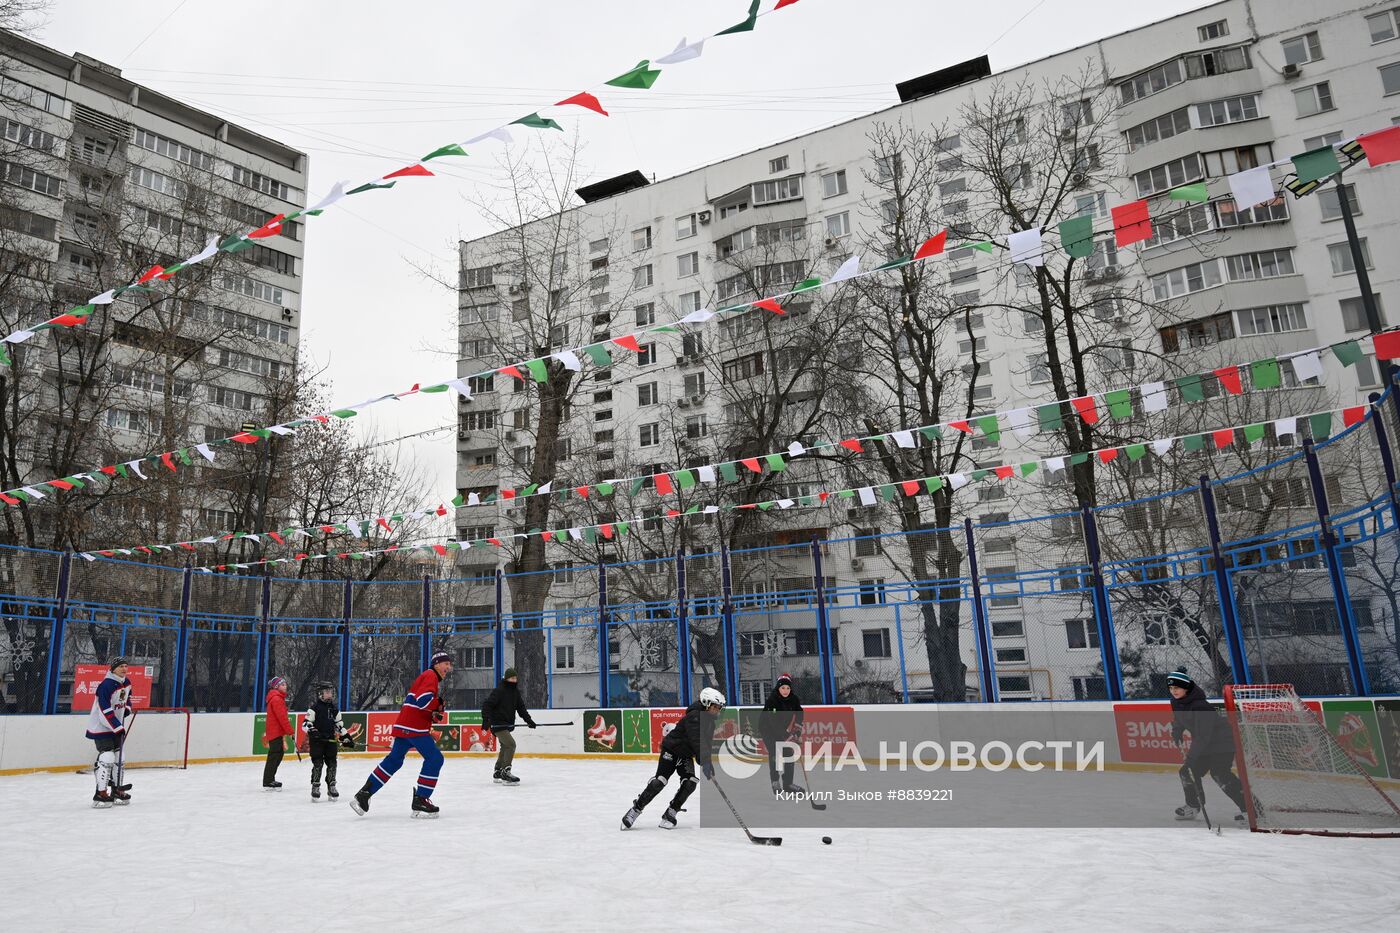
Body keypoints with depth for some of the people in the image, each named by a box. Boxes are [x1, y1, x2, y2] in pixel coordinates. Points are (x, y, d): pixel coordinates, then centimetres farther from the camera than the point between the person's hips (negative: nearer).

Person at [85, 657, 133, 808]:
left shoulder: (126, 682, 2)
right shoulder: (106, 686, -24)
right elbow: (105, 713, -25)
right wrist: (119, 728, -24)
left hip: (117, 726, 9)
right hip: (101, 726, -9)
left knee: (118, 757, 12)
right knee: (107, 757, -17)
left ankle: (117, 790, 22)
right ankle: (101, 793, -11)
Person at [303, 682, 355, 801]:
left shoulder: (334, 709, 12)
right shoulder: (314, 708, -5)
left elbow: (340, 725, 17)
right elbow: (305, 724, -10)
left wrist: (347, 737, 10)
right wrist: (312, 731, -27)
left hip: (331, 740, 5)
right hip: (317, 740, -5)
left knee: (332, 763, 4)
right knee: (318, 763, -6)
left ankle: (331, 787, 13)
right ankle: (315, 787, 4)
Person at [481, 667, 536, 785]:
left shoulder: (515, 692, 8)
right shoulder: (499, 691, -16)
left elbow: (521, 707, 15)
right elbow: (486, 705, -20)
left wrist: (528, 719, 7)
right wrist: (486, 720, -29)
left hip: (507, 725, 9)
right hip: (498, 725, -9)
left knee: (505, 747, 19)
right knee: (511, 744, -20)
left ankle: (497, 773, 33)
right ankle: (505, 772, -18)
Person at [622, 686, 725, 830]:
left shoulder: (710, 722, 0)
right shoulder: (694, 717, -27)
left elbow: (707, 744, 7)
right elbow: (696, 742, -37)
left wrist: (709, 764, 0)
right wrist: (704, 764, -42)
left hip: (686, 755, 8)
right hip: (671, 750, -7)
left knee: (690, 783, -11)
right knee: (659, 782, -13)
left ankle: (670, 814, 0)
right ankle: (635, 810, 2)